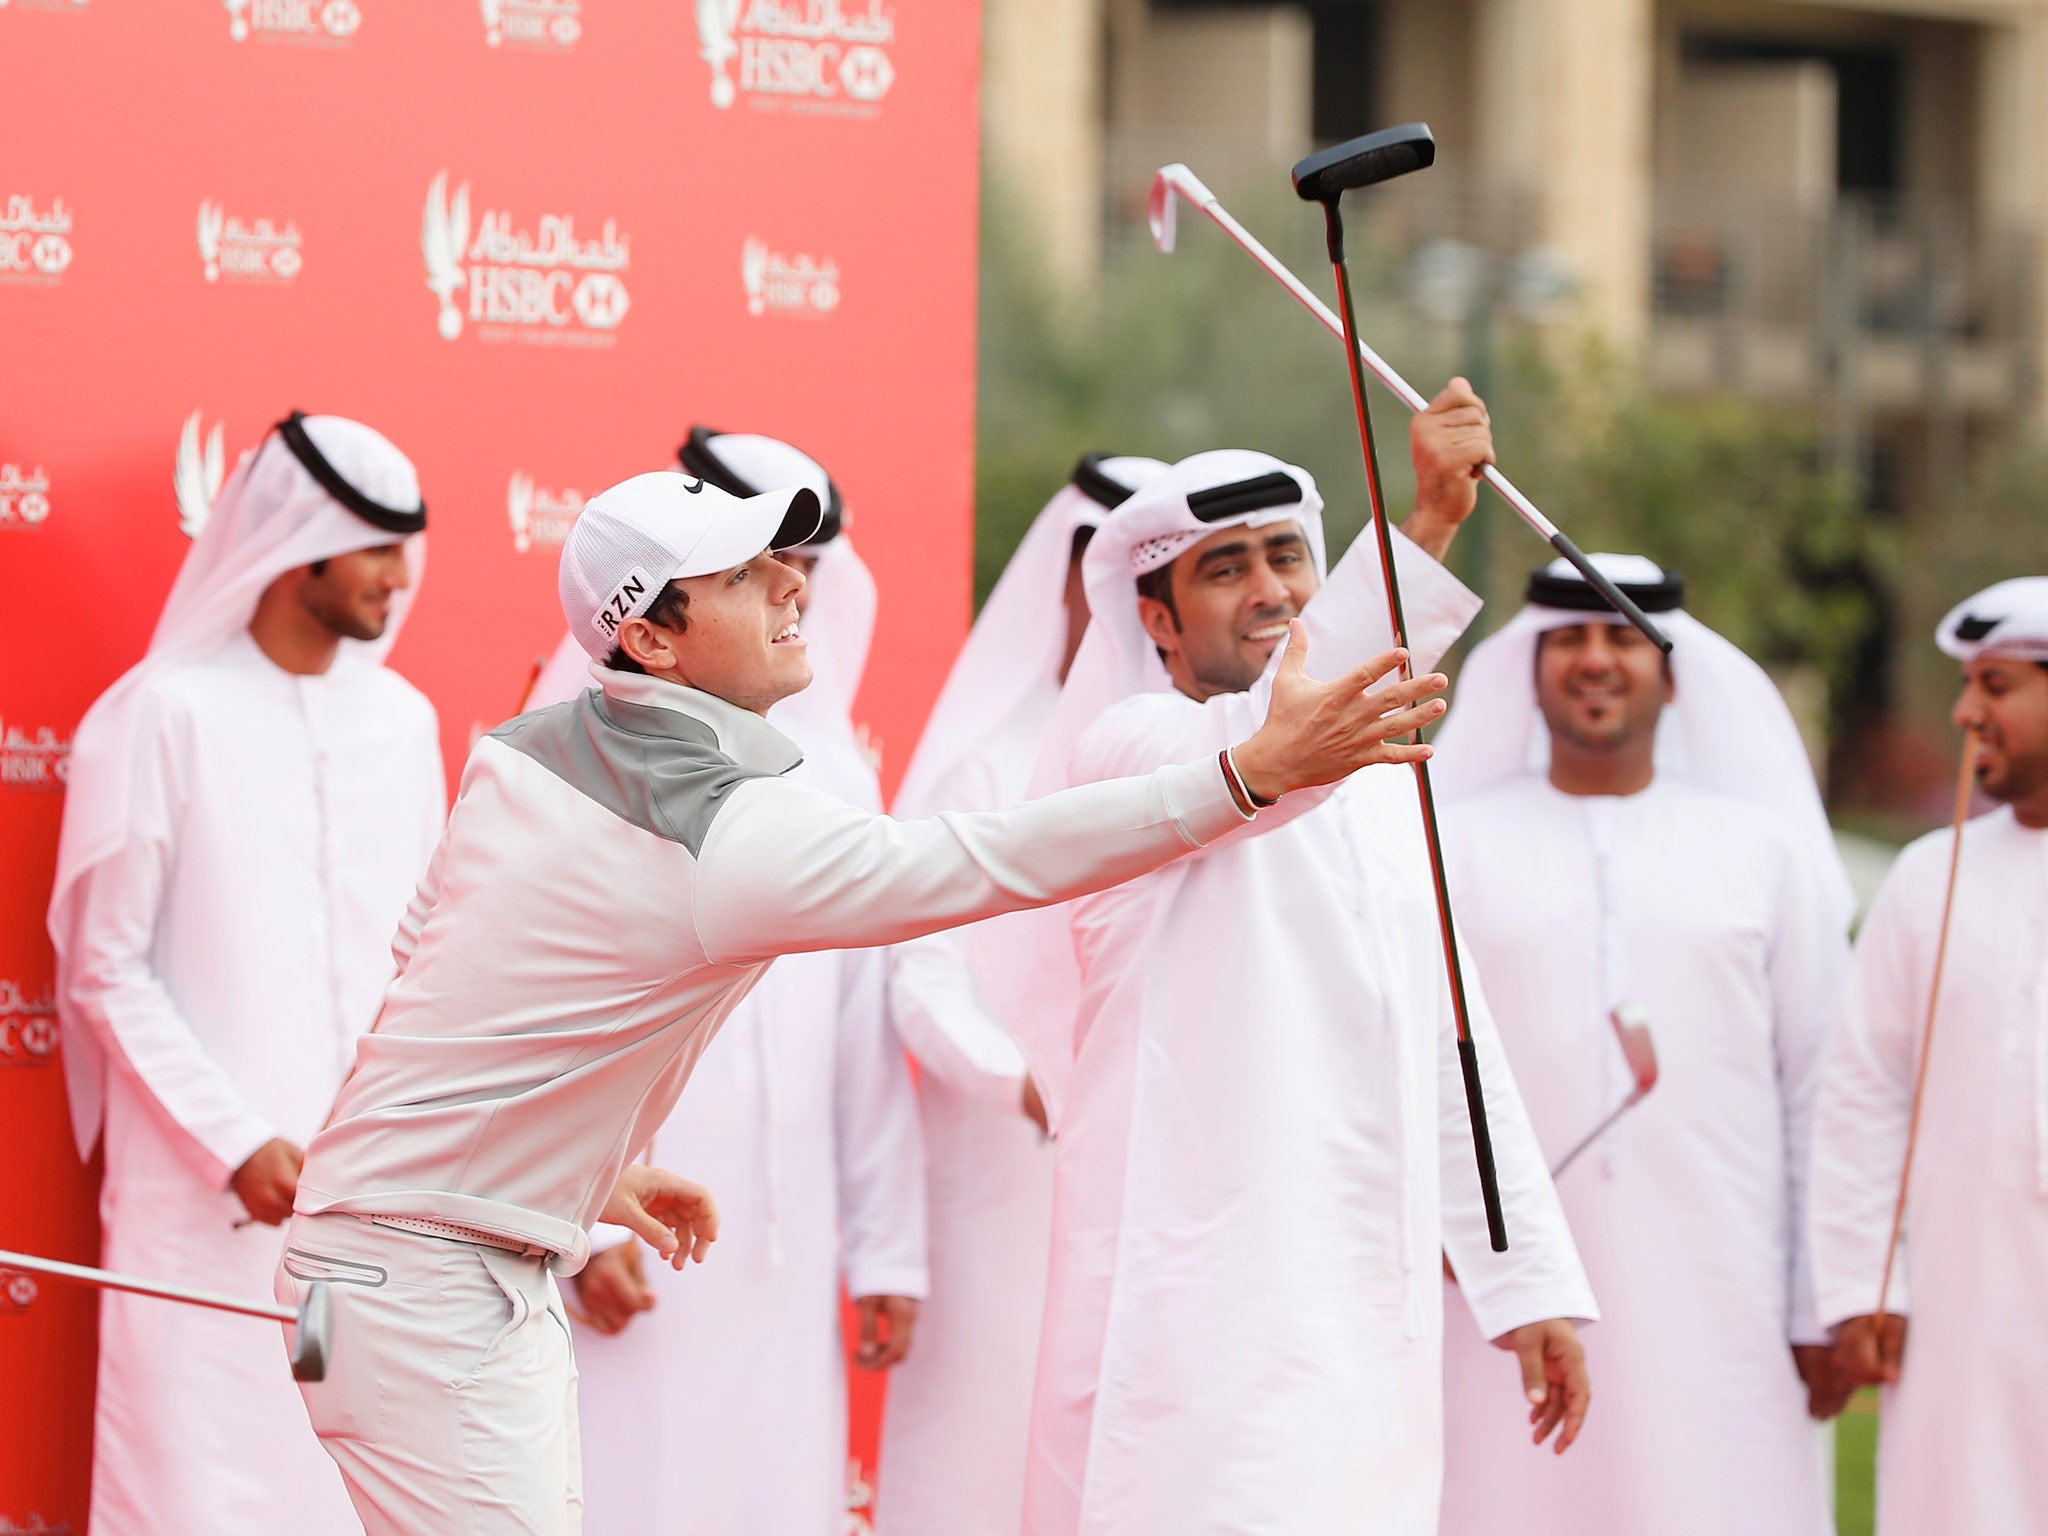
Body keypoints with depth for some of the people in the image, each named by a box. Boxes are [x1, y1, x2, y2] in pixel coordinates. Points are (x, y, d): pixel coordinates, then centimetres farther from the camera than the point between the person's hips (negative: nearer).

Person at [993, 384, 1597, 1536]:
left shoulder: (1381, 793, 21)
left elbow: (1450, 1050, 24)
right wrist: (1426, 525, -36)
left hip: (1367, 1332, 7)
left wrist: (1531, 1284, 19)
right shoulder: (1124, 751, -4)